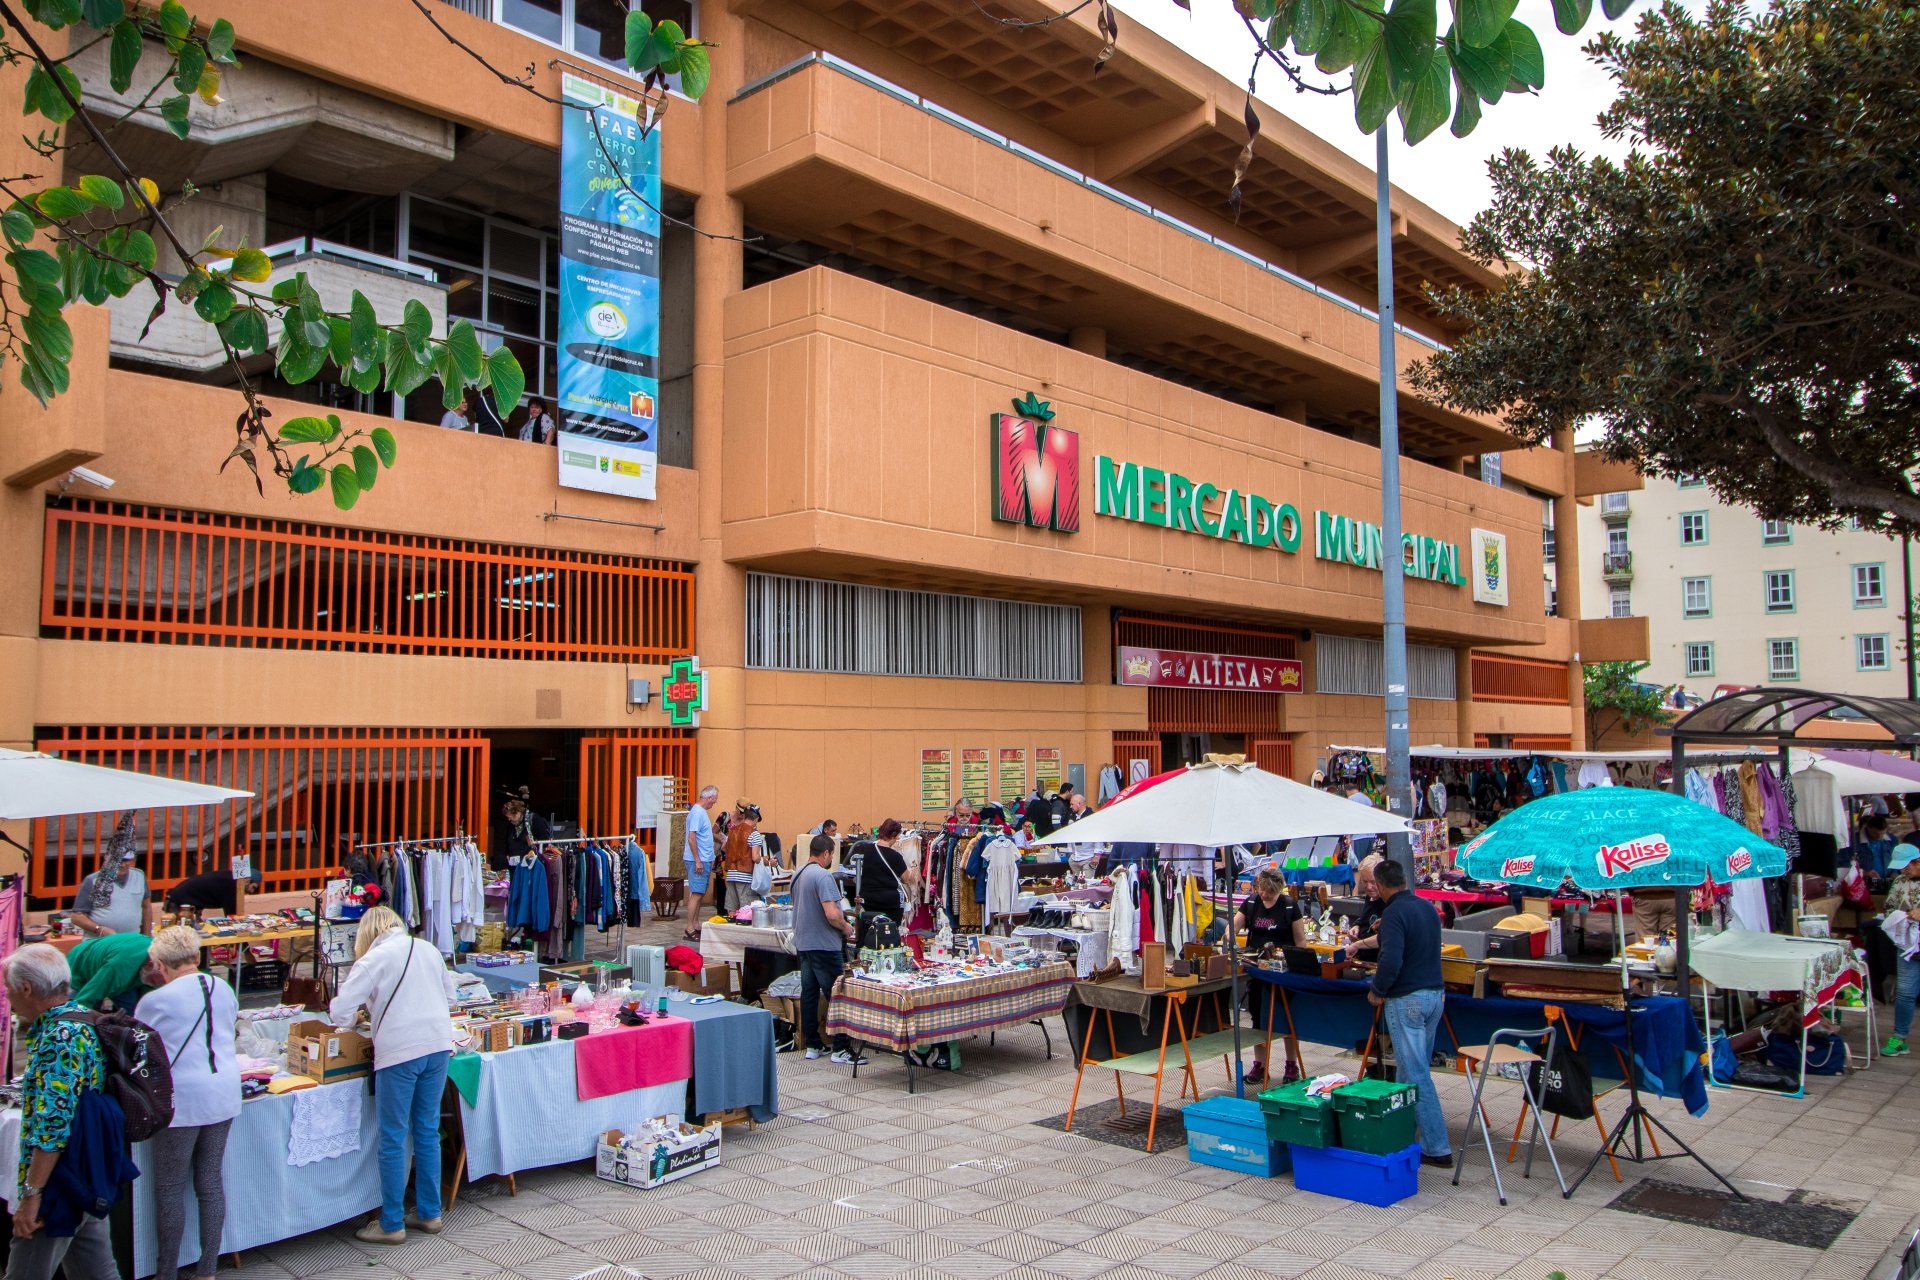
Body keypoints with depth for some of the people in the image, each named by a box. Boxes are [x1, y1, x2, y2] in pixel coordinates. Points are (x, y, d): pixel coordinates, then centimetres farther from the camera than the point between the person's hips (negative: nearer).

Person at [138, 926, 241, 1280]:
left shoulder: (154, 1001, -9)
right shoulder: (224, 989, 6)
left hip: (180, 1101, -5)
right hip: (224, 1095, 5)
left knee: (169, 1189, 7)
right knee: (210, 1181, 13)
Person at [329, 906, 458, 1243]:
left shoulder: (374, 959, -6)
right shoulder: (429, 949, 10)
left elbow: (340, 1011, -8)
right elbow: (448, 993, 20)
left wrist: (364, 1009, 13)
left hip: (399, 1051, -6)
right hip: (438, 1046, 6)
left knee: (393, 1140, 5)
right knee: (428, 1132, 16)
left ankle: (391, 1225, 14)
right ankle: (429, 1213, 25)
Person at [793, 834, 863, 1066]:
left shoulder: (798, 875, 10)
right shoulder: (823, 876, -19)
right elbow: (832, 915, -26)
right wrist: (846, 927, -7)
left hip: (802, 942, 9)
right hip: (824, 944, -9)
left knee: (809, 993, 12)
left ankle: (812, 1045, 18)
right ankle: (841, 1049, -2)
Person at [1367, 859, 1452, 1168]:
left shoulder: (1394, 913, -17)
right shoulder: (1428, 908, 9)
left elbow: (1391, 961, -26)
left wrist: (1376, 990, -10)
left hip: (1406, 1000, -9)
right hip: (1435, 994, 9)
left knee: (1416, 1075, -4)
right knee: (1411, 1067, 18)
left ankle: (1437, 1148, -2)